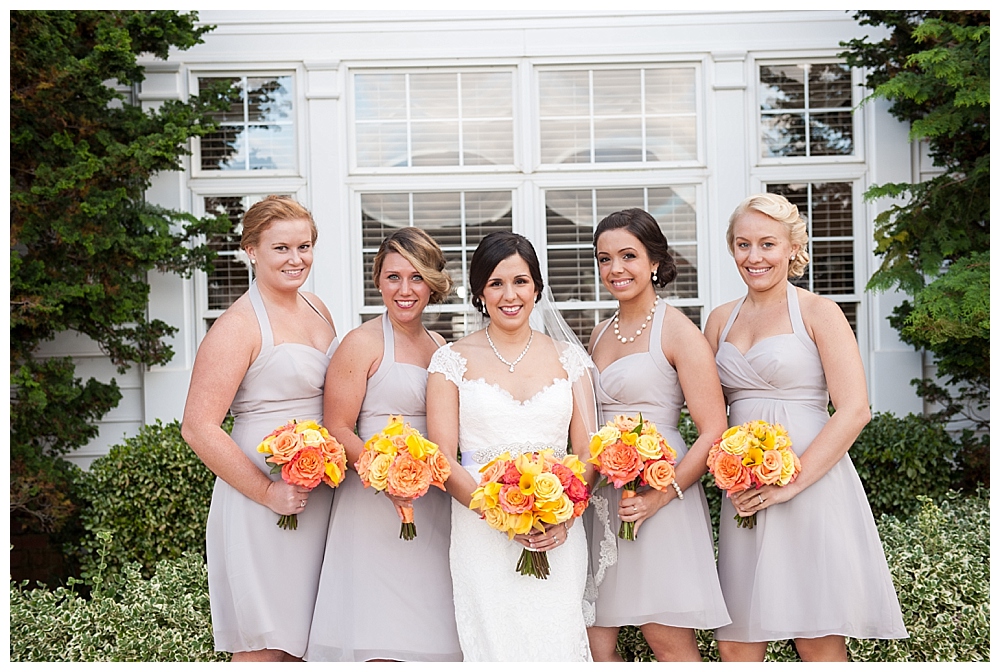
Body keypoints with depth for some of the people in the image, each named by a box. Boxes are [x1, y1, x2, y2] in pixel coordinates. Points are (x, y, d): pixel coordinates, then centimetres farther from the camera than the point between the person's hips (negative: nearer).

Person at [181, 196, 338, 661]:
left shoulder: (318, 310, 12)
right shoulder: (239, 325, -11)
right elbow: (199, 428, -16)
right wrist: (268, 492, -18)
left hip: (320, 498, 7)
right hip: (261, 503, -7)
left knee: (299, 639, 13)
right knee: (263, 645, 0)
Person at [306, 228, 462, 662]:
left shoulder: (440, 347, 14)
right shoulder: (363, 343, -5)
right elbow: (337, 430, -10)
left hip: (435, 508, 6)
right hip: (375, 507, -6)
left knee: (427, 631, 7)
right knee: (382, 640, -9)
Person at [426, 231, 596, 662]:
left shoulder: (568, 359, 11)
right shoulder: (453, 360, 4)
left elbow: (588, 453, 8)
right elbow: (442, 459, -2)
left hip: (558, 537, 2)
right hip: (481, 534, -2)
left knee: (557, 644, -1)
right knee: (497, 646, -4)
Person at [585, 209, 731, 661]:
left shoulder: (677, 331, -7)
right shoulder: (600, 335, 14)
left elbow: (714, 432, -12)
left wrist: (659, 497, -20)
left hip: (659, 493, -6)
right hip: (600, 499, 7)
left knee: (669, 642, 1)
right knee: (594, 640, 6)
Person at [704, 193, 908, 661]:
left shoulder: (817, 313, -2)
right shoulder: (720, 320, 13)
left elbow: (854, 411, -10)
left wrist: (790, 483, -16)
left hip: (812, 486, -5)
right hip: (743, 495, 5)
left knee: (818, 642, -1)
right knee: (735, 644, 4)